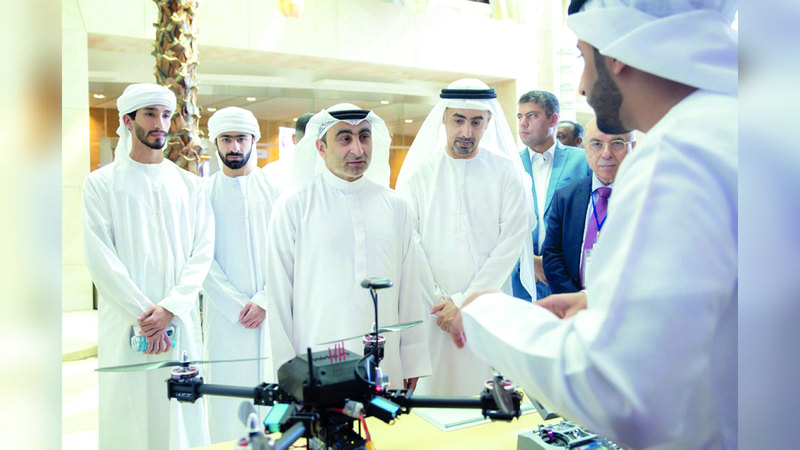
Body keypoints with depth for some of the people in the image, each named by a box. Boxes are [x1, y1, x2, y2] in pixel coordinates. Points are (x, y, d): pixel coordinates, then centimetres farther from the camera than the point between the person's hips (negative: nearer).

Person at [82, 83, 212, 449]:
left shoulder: (189, 185, 11)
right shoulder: (100, 183, 4)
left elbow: (203, 252, 3)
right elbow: (99, 257, -4)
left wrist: (170, 308, -10)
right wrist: (143, 314, -12)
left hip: (180, 323, 2)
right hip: (125, 324, -2)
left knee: (182, 418, 4)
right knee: (128, 419, 1)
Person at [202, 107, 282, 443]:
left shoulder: (274, 189, 6)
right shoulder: (204, 193, 4)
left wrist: (263, 301, -10)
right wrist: (237, 305, -9)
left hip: (270, 311, 1)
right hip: (225, 313, 0)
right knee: (228, 399, 1)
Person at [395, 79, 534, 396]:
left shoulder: (507, 173, 1)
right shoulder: (418, 172, 3)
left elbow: (511, 242, -4)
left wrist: (465, 302, -8)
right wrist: (438, 302, -5)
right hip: (432, 309, 1)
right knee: (432, 387, 3)